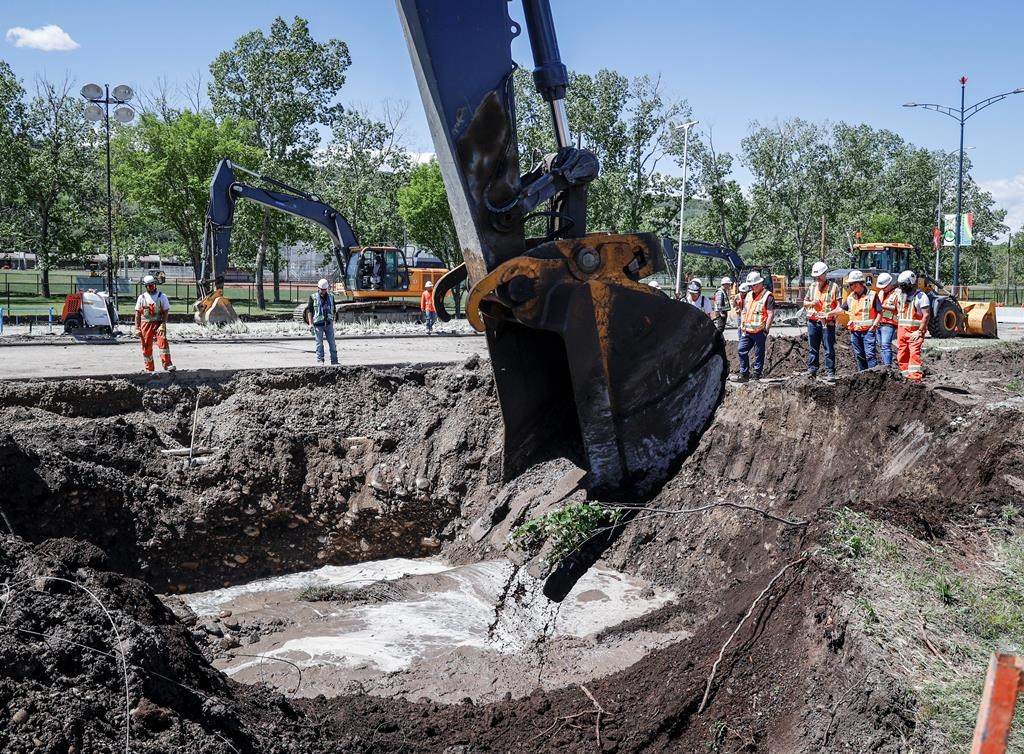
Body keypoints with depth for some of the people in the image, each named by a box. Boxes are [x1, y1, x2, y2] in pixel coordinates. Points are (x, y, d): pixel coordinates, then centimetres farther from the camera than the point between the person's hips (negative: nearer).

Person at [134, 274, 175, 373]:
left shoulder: (162, 296, 2)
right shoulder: (142, 297, 8)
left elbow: (166, 312, -2)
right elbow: (137, 313, 9)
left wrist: (163, 325, -14)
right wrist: (137, 328, 1)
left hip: (158, 323, -2)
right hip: (145, 324, 2)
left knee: (162, 341, -22)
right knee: (146, 347, 4)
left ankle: (167, 364, -24)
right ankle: (149, 369, 14)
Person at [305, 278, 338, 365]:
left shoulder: (331, 297, 10)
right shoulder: (313, 297, 0)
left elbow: (333, 311, 17)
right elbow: (309, 311, -2)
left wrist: (333, 321, 14)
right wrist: (310, 323, -9)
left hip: (328, 324, 3)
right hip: (318, 324, -3)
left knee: (332, 343, 2)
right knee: (319, 343, 0)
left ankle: (334, 360, 6)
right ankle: (320, 360, 6)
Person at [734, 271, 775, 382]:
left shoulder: (767, 296, -6)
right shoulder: (748, 295, 17)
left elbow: (771, 314, -11)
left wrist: (766, 330, -14)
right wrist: (742, 326, 16)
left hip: (759, 331, -7)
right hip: (746, 331, 7)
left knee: (758, 353, 2)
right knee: (742, 351, 3)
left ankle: (756, 374, 10)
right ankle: (744, 374, 9)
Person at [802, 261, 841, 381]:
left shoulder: (833, 287, 0)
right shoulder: (812, 287, 14)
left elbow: (839, 307, -4)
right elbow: (805, 303, 22)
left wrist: (829, 314, -19)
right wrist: (812, 303, -1)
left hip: (828, 323, -4)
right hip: (813, 322, 4)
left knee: (829, 349, -2)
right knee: (812, 348, 7)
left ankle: (830, 372, 0)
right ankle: (812, 370, 13)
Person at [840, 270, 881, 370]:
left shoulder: (872, 295, -5)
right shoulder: (850, 297, 11)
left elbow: (879, 312, -4)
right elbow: (841, 309, 15)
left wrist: (874, 325, -12)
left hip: (868, 330, -6)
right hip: (854, 331, 6)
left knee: (869, 354, -12)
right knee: (859, 355, 11)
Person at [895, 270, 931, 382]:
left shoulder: (921, 296, -8)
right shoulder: (901, 295, 13)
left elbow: (926, 315, -12)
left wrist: (920, 331, -15)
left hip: (915, 331, -7)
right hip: (902, 330, 7)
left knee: (914, 353, -17)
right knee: (902, 356, 6)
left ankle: (915, 377, -22)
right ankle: (906, 376, 15)